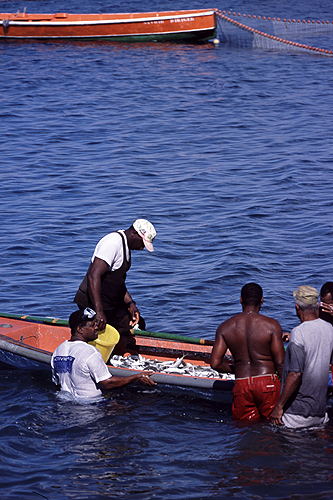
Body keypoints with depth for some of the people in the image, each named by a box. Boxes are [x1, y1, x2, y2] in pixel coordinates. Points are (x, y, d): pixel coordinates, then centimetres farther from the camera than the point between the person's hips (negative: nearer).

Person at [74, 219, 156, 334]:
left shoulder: (125, 246, 11)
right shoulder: (113, 243, -22)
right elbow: (93, 276, -32)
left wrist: (130, 304, 9)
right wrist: (99, 311, -37)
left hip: (111, 302, 10)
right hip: (93, 303, -10)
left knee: (139, 324, 11)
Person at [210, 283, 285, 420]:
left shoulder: (225, 327, 3)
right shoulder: (271, 325, -5)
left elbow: (215, 363, 0)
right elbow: (280, 364, -6)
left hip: (241, 386, 2)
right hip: (268, 383, -2)